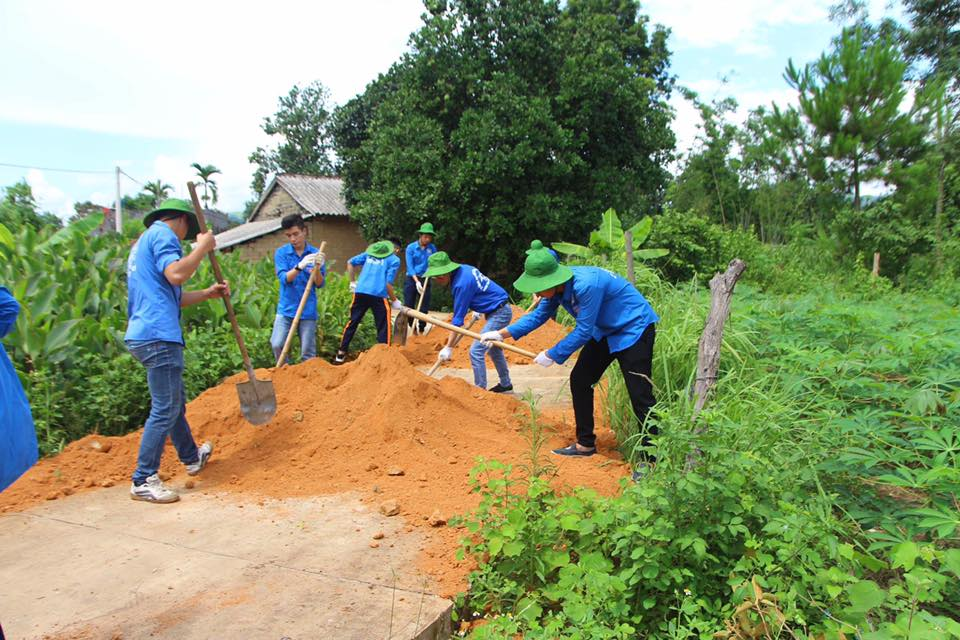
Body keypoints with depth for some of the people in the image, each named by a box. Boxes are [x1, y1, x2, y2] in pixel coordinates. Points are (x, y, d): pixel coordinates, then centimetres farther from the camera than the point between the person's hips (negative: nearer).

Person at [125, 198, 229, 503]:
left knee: (174, 401, 22)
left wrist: (208, 293, 22)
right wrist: (203, 247, -11)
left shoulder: (145, 242, 26)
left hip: (146, 333, 11)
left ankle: (192, 457, 38)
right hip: (158, 335, -11)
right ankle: (143, 481, 2)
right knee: (165, 409, -5)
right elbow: (176, 274, -23)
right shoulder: (162, 233, -5)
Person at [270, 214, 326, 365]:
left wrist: (317, 268, -23)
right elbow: (283, 278, -13)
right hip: (286, 308, 0)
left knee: (308, 352, 3)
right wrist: (299, 266, -30)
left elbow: (319, 284, -3)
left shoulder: (315, 254, 0)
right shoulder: (281, 253, 0)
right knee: (277, 345, -9)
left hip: (308, 310, 0)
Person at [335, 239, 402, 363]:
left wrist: (353, 282, 23)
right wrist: (394, 301, 5)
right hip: (379, 296, -5)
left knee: (352, 322, 16)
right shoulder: (394, 260, 2)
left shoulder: (370, 252, 17)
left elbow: (350, 262, 16)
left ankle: (341, 354, 22)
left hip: (360, 292, 5)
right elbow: (388, 284, -6)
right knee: (383, 327, 7)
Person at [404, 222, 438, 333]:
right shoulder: (411, 247, -6)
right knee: (409, 306, 2)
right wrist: (417, 281, -20)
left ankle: (422, 330, 11)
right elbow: (410, 266, -10)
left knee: (424, 307, 1)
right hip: (411, 279, -1)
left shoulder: (432, 248, 1)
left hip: (425, 280, 1)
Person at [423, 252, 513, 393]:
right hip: (502, 310, 10)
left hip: (499, 314, -10)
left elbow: (458, 319, -22)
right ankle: (505, 383, 38)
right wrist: (477, 309, 21)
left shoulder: (461, 284, -26)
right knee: (494, 349, 23)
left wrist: (449, 347, -17)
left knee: (476, 351, -11)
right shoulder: (463, 269, 0)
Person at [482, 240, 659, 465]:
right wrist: (503, 333, 0)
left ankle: (650, 459, 0)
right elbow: (539, 315, 5)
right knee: (579, 380, 9)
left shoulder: (586, 284, -34)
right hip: (604, 332, 9)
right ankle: (585, 444, 21)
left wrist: (552, 355, -18)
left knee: (640, 394, -11)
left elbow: (583, 331, -27)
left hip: (634, 329, -9)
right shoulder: (557, 286, -8)